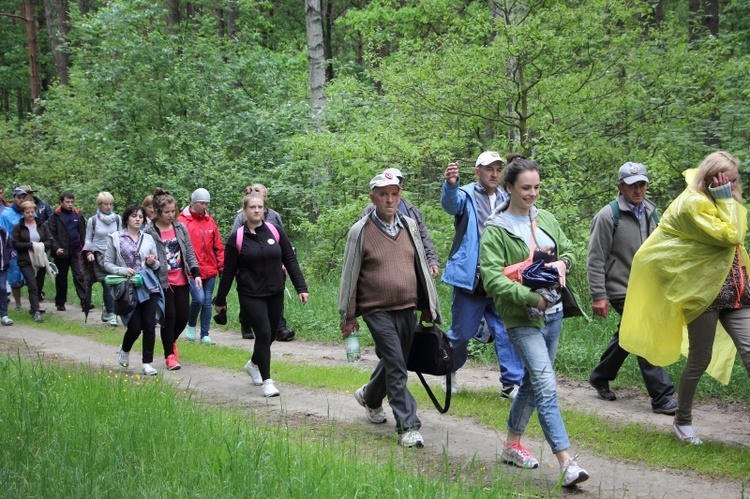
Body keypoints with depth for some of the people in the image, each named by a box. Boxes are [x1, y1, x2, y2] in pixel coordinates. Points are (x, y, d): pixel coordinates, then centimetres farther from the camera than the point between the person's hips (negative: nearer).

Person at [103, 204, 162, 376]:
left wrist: (153, 262, -4)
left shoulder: (148, 238, 12)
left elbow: (157, 265, 19)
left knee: (149, 325, -5)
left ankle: (147, 363, 6)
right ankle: (124, 350, 27)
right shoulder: (115, 238, 3)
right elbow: (107, 263, 2)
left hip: (149, 286, 3)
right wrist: (122, 271, -14)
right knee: (135, 327, -6)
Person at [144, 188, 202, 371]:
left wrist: (196, 273, 1)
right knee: (169, 317, -3)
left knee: (183, 317, 5)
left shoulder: (180, 228, 5)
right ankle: (169, 355, 11)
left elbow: (189, 253, 8)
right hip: (163, 282, -4)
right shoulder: (149, 231, -8)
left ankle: (171, 341, 35)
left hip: (181, 281, 4)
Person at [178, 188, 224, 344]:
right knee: (198, 298, -17)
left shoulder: (210, 221, 10)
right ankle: (191, 325, 10)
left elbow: (218, 245, 14)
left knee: (207, 302, 8)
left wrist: (221, 265, 10)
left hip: (210, 270, 5)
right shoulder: (182, 221, -4)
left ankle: (205, 334, 17)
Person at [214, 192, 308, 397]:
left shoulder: (276, 231, 2)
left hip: (275, 294, 3)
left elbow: (290, 260, 5)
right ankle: (267, 380, 0)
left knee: (270, 334, 12)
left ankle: (254, 364, 41)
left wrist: (301, 287, -1)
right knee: (263, 333, -11)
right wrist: (220, 300, 5)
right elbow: (228, 271, 1)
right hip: (250, 295, -3)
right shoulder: (236, 238, -4)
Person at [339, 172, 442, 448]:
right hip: (378, 311, -5)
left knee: (393, 362, 17)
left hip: (407, 309, 5)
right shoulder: (360, 231, -5)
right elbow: (349, 275, -1)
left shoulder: (410, 226, 9)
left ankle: (370, 397, 45)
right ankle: (408, 427, -9)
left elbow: (421, 267, 17)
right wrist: (348, 317, -1)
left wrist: (428, 307, 17)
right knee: (396, 364, -13)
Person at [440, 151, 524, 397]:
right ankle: (449, 371, 33)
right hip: (471, 278, -4)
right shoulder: (467, 195, -3)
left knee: (507, 332, -1)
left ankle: (512, 383, 6)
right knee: (462, 332, 8)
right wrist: (450, 184, -50)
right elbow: (451, 203, -28)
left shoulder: (506, 200, 12)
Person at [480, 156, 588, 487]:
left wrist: (562, 263, -5)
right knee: (547, 388, -14)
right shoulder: (496, 230, -10)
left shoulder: (546, 219, 9)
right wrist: (530, 297, -27)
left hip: (554, 313, 7)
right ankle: (567, 463, -17)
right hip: (522, 318, -7)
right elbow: (492, 277, -18)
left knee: (532, 381, 17)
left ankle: (512, 444, 35)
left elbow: (568, 249, 20)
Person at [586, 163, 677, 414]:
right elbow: (595, 260, -12)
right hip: (622, 290, -7)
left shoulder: (651, 213, 9)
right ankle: (662, 396, -7)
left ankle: (600, 377, 36)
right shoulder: (608, 216, -12)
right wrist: (598, 296, -15)